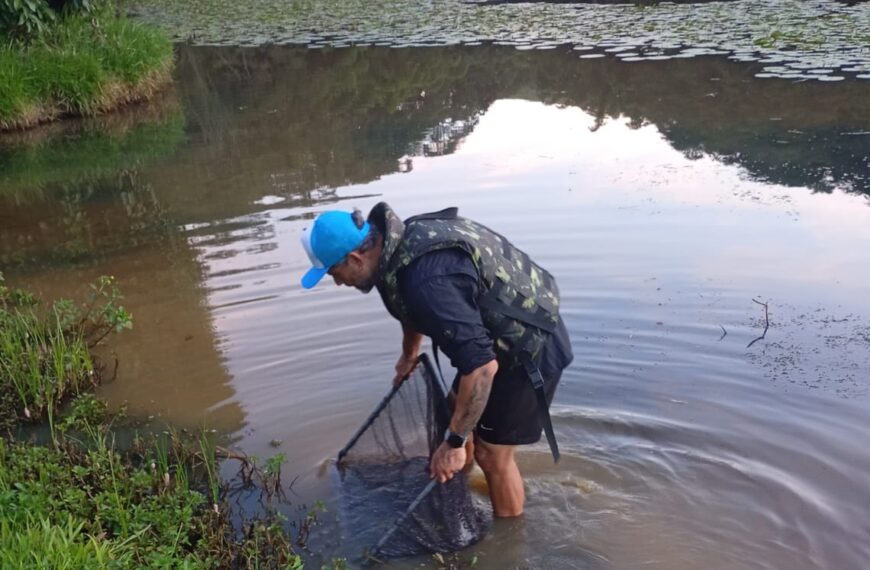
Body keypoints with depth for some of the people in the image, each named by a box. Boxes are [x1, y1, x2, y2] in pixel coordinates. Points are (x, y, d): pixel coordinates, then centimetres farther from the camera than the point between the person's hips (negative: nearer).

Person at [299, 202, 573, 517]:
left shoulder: (425, 279, -35)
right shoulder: (402, 240, -3)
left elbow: (481, 366, -36)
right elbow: (414, 308, 20)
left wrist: (454, 442, -27)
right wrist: (408, 355, 36)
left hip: (530, 349, -9)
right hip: (506, 333, 9)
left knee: (492, 453, 3)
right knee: (455, 415, 22)